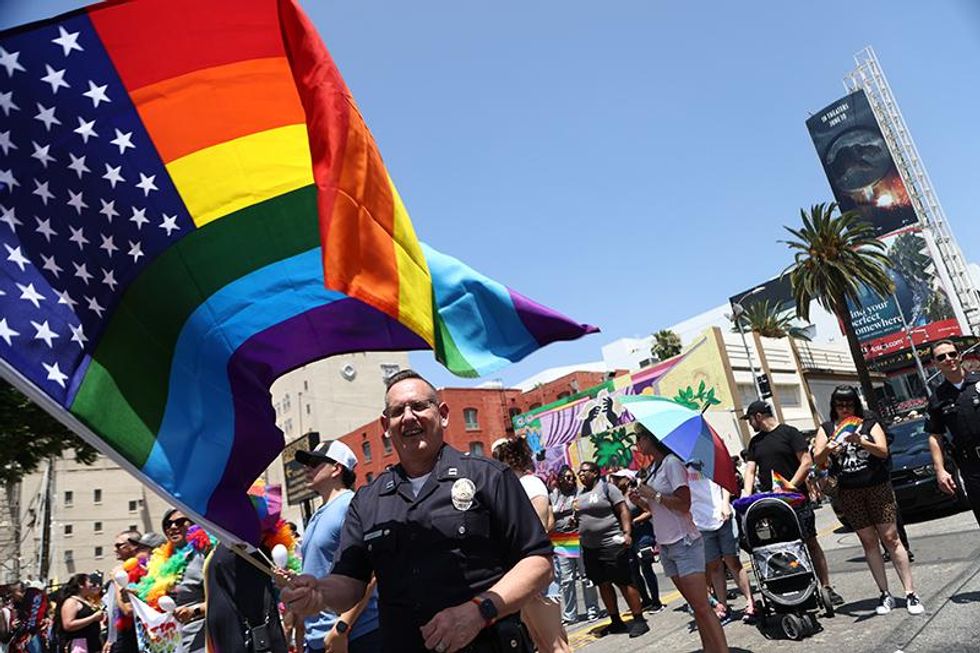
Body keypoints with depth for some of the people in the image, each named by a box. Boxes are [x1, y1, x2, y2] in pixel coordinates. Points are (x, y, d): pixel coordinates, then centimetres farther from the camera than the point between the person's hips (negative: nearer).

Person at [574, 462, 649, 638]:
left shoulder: (607, 488, -4)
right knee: (603, 584, 10)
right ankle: (616, 621, 20)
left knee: (624, 582, -5)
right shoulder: (579, 494, 15)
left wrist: (627, 533, -19)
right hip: (589, 548, 7)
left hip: (611, 544, -7)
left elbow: (623, 511, -10)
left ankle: (639, 620, 2)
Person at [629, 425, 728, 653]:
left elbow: (684, 504, -20)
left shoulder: (671, 462, -13)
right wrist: (641, 500, 3)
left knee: (701, 606, -9)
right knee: (695, 605, 11)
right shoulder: (654, 468, 13)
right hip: (666, 545, 8)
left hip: (684, 543, -8)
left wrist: (653, 494, -15)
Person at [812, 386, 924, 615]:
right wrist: (828, 449, -24)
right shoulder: (826, 429, 6)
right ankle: (885, 594, 12)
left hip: (877, 486, -1)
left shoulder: (870, 425, 3)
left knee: (890, 538, -2)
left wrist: (861, 442, -28)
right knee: (869, 542, 5)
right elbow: (817, 459, -2)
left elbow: (883, 451, -11)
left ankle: (910, 593, 4)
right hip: (849, 493, 1)